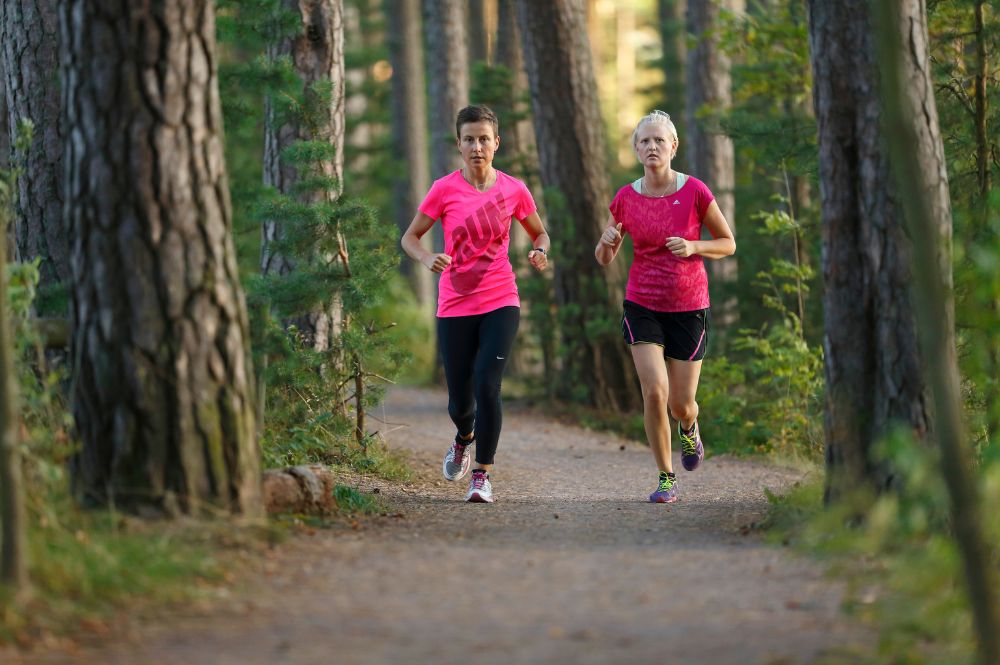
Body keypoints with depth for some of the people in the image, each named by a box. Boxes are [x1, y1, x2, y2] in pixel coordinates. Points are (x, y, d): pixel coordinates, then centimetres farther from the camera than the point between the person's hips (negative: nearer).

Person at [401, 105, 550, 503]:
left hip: (500, 303, 0)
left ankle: (482, 474, -8)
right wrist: (428, 259, -18)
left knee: (487, 386, -18)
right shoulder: (445, 190, -4)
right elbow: (410, 237, 3)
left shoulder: (513, 190, 0)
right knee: (460, 399, 6)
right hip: (455, 305, 0)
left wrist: (540, 253, -8)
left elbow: (540, 233, 15)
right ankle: (464, 440, 43)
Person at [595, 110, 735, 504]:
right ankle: (666, 478, 2)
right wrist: (606, 243, -17)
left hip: (689, 308, -1)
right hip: (642, 306, 1)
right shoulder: (626, 199, -4)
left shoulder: (694, 192, -10)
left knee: (681, 405, 4)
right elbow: (604, 258, 6)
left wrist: (693, 247, -18)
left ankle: (689, 428, 42)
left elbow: (728, 244, 0)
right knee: (654, 393, -14)